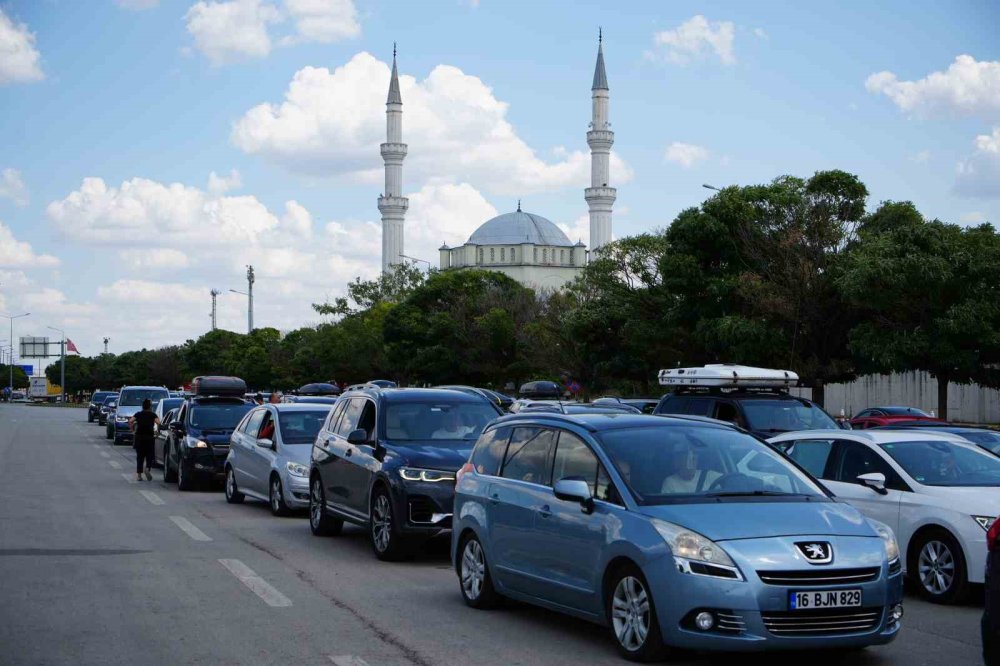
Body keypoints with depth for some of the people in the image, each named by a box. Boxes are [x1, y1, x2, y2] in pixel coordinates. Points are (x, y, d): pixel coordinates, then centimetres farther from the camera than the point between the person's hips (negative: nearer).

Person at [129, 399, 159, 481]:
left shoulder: (138, 414, 8)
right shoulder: (152, 414, 2)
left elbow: (130, 422, -5)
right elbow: (158, 423, -14)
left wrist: (133, 430, 3)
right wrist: (157, 431, 0)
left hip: (139, 437, 2)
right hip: (149, 437, -2)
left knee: (140, 456, 8)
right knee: (149, 456, 6)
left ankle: (139, 474, 4)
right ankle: (148, 468, -19)